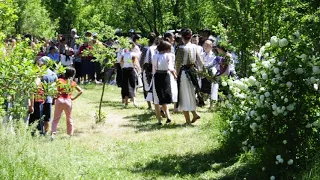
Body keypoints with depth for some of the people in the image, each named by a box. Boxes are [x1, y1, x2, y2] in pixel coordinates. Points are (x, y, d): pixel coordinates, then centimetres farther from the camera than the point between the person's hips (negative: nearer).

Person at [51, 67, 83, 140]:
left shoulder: (60, 80, 3)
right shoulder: (72, 83, 6)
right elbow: (80, 91, 3)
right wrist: (74, 98, 7)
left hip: (59, 100, -1)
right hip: (68, 101, 1)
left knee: (56, 118, 3)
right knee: (69, 119, 15)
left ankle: (53, 133, -12)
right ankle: (70, 134, 20)